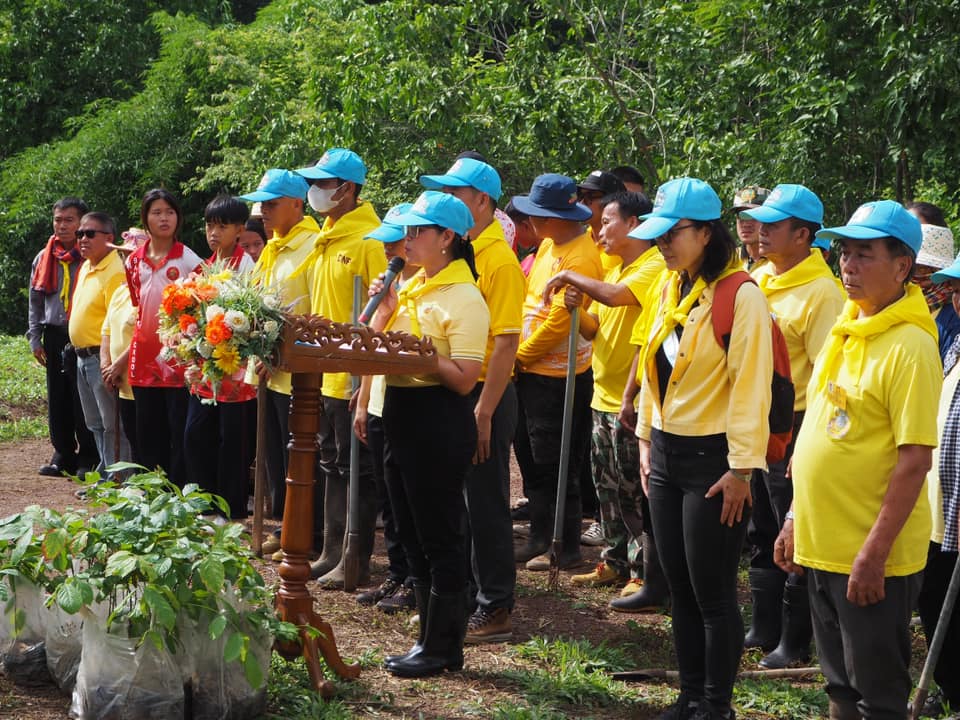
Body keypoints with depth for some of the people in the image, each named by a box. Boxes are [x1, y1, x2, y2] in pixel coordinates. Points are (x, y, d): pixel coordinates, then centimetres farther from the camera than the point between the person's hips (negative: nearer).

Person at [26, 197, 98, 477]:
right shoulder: (44, 259, 11)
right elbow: (35, 302, 17)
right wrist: (35, 339, 10)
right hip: (54, 337, 5)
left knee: (84, 401, -4)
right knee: (58, 400, 9)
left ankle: (89, 458, 4)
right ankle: (63, 455, 18)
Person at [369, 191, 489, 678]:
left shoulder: (463, 298, -13)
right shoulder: (411, 285, 13)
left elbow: (464, 378, -19)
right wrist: (382, 311, -1)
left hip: (439, 421, -9)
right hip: (402, 415, 9)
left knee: (440, 538, -1)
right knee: (413, 537, 14)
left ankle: (443, 648, 8)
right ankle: (431, 636, 24)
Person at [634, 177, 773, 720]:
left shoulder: (741, 296, -15)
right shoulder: (669, 288, 8)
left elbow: (750, 388, -17)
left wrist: (741, 470, -18)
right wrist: (647, 442, 16)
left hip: (711, 460, -7)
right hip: (666, 454, 8)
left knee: (712, 592, 0)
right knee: (680, 587, 13)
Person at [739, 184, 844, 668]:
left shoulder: (821, 292, -16)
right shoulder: (757, 280, 9)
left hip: (792, 427, -8)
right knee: (762, 535, 17)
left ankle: (795, 642, 11)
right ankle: (764, 628, 29)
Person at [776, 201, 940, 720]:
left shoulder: (909, 346, -16)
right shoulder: (846, 331, 10)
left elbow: (915, 460, -19)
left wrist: (875, 552, -22)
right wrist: (796, 517, 17)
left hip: (872, 558, -8)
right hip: (822, 544, 8)